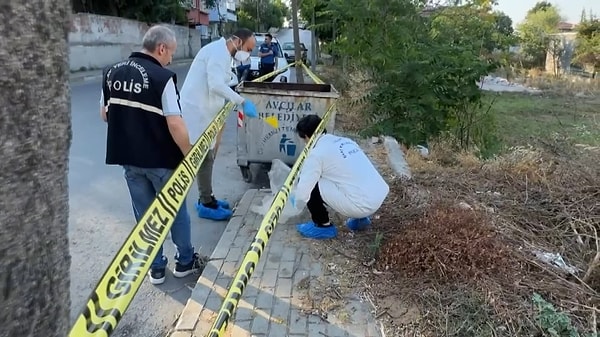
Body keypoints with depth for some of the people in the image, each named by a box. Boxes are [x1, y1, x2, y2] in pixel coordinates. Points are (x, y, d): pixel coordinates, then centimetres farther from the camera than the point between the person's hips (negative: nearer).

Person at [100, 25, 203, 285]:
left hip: (128, 158, 5)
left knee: (144, 215, 17)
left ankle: (155, 268, 28)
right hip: (161, 159, -5)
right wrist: (189, 155, -10)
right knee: (176, 211, 15)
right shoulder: (162, 77, -18)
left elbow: (105, 114, 11)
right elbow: (175, 124, -22)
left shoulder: (111, 73, 2)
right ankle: (185, 261, 30)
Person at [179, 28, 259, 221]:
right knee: (204, 156, -5)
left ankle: (206, 198, 26)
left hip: (204, 109, 10)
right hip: (197, 110, -10)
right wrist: (242, 102, -32)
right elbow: (216, 85, -30)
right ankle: (206, 205, 4)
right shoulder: (219, 52, -17)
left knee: (208, 155, 15)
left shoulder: (224, 53, 16)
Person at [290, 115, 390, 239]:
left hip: (362, 205, -8)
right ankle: (360, 218, 25)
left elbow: (303, 189, -7)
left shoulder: (317, 153, -8)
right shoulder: (345, 141, 15)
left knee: (310, 183, -1)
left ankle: (323, 226, 10)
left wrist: (297, 203, 17)